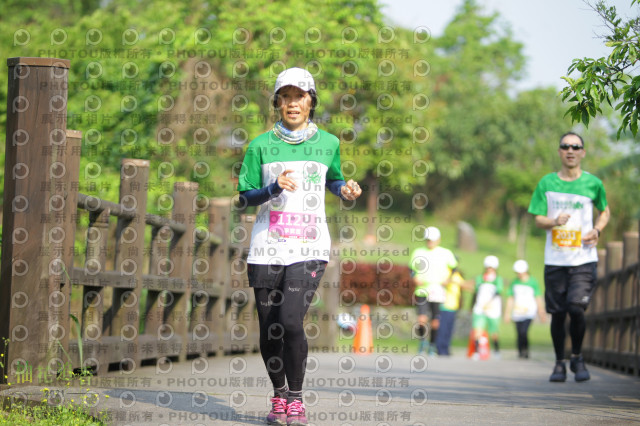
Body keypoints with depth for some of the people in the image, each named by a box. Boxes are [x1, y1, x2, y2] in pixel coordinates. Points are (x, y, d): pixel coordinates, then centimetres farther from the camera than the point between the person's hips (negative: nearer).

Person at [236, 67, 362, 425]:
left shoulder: (327, 143, 8)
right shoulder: (261, 146, 5)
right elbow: (245, 197, 4)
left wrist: (346, 190, 4)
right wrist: (273, 188, -15)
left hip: (310, 249, -1)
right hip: (267, 249, 1)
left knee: (291, 321, -18)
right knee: (270, 330, 2)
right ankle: (279, 396, 24)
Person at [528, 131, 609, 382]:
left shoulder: (593, 184, 3)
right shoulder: (547, 183, 5)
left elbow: (605, 211, 20)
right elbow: (538, 220, 4)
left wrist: (597, 230, 0)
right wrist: (554, 221, -18)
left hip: (584, 260, -2)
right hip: (555, 259, 2)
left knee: (576, 308, -15)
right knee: (558, 313, 3)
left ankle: (577, 358, 7)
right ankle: (559, 363, 20)